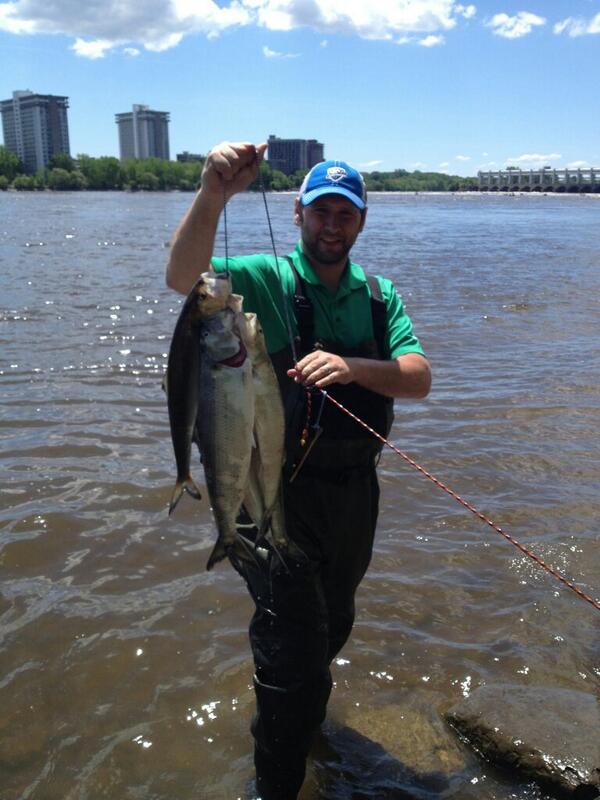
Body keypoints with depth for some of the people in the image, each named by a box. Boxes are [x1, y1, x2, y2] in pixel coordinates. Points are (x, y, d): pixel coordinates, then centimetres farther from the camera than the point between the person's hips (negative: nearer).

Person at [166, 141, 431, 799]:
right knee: (292, 641, 2)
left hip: (354, 491, 6)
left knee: (332, 625, 25)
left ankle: (294, 715, 57)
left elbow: (418, 378, -8)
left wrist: (351, 366, -27)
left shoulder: (378, 296, 5)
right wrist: (212, 195, -43)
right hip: (282, 490, -5)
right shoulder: (266, 279, -9)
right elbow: (183, 277, -28)